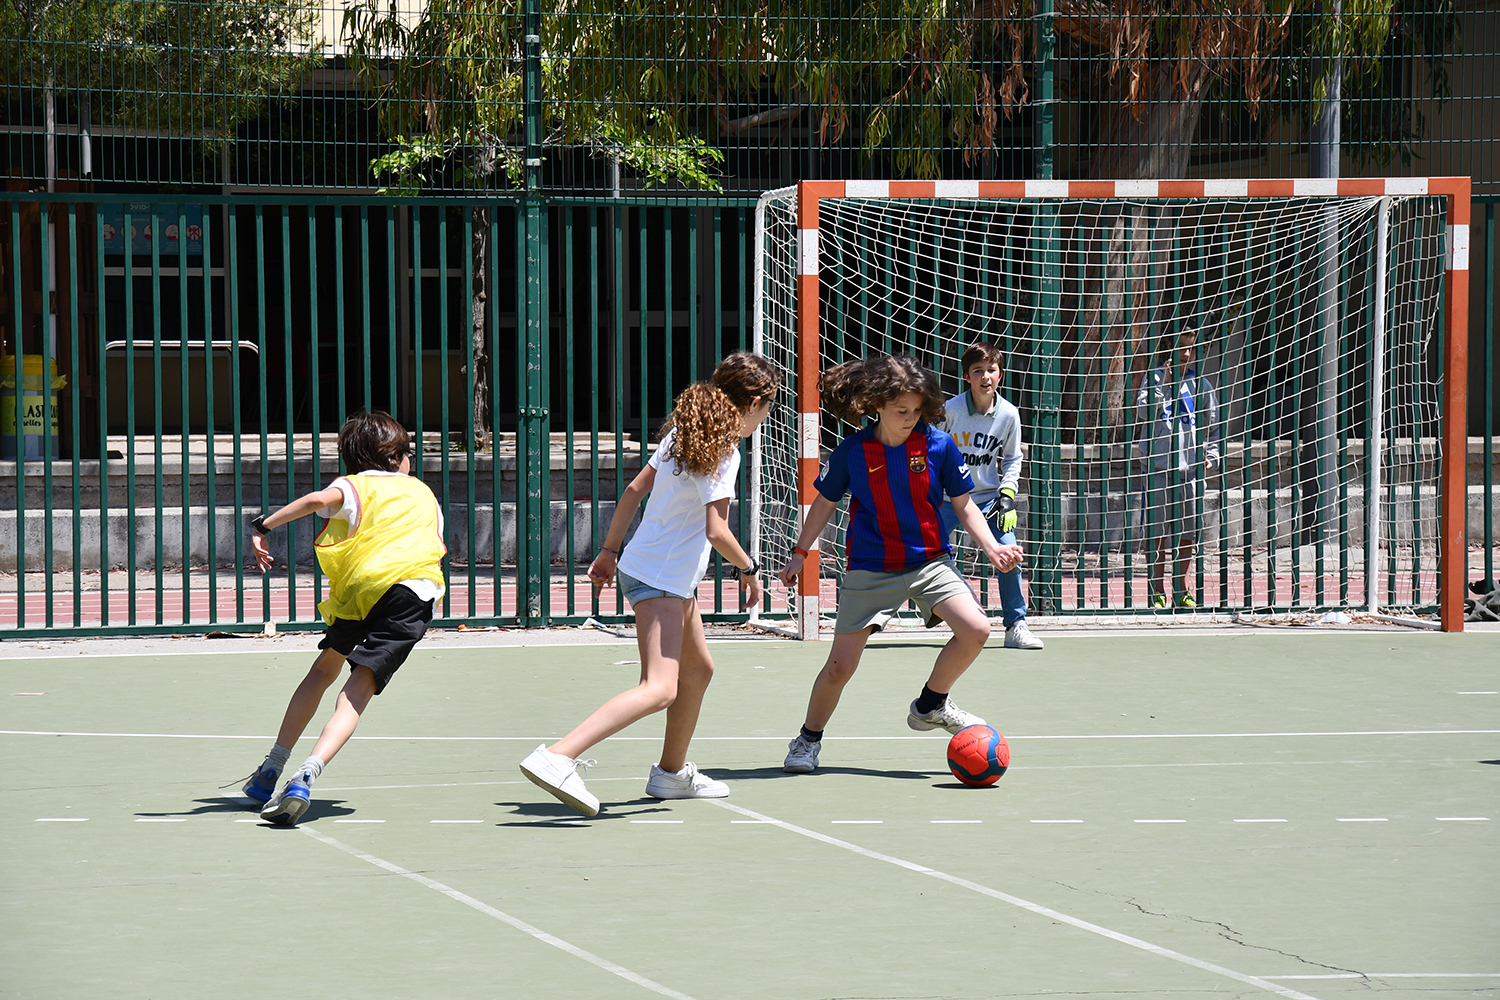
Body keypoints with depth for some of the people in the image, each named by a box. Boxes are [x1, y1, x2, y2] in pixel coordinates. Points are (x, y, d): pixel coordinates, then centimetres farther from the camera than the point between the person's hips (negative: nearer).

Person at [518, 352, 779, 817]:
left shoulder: (684, 432, 9)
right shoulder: (723, 452, -17)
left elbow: (635, 489, 14)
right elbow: (716, 531, -22)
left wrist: (610, 549, 22)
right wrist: (749, 569, -5)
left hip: (672, 581, 10)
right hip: (659, 579, -10)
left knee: (698, 669, 27)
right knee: (659, 689, -21)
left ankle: (672, 772, 41)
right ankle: (556, 757, -35)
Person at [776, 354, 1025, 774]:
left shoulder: (938, 445, -7)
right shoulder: (852, 451, -7)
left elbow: (964, 506, 2)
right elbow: (825, 503, 9)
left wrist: (992, 547, -11)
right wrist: (799, 554, 10)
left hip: (930, 562, 1)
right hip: (870, 570, -1)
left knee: (976, 630, -20)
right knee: (840, 665, -4)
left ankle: (930, 706, 6)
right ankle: (808, 740, 23)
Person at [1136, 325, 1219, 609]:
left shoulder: (1200, 384, 11)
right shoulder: (1154, 378, 2)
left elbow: (1214, 425, 18)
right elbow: (1143, 412, -13)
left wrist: (1211, 456, 6)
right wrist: (1165, 385, -21)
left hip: (1191, 466, 3)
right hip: (1158, 465, -3)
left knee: (1189, 531, 4)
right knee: (1157, 532, -2)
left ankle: (1182, 589, 14)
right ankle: (1158, 590, 6)